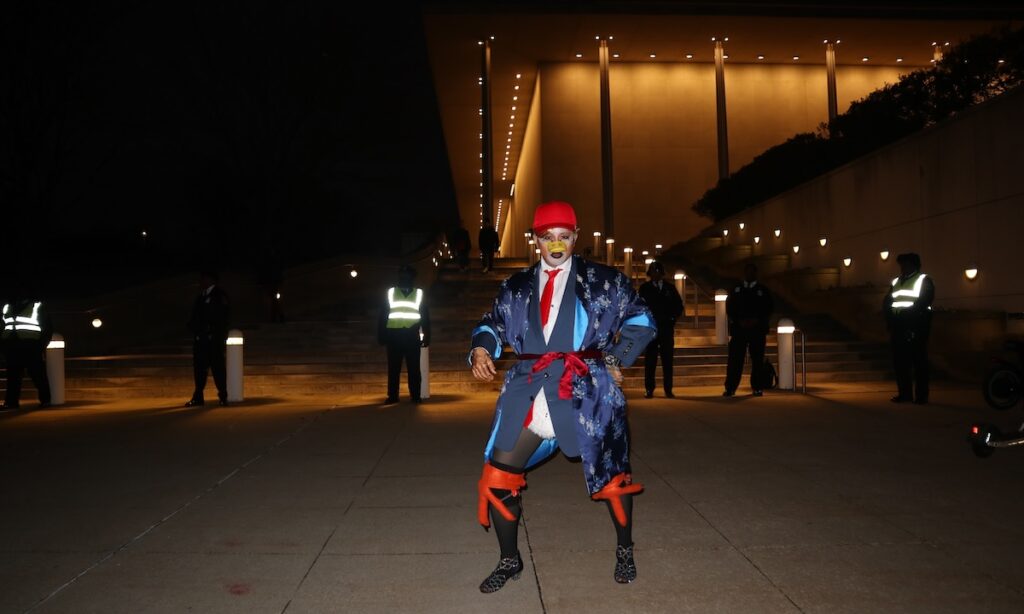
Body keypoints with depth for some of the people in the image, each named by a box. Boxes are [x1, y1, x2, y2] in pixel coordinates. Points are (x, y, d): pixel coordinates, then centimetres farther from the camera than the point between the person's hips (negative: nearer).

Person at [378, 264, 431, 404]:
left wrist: (426, 336, 4)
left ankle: (415, 396, 4)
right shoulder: (390, 293, 10)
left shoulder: (419, 294, 11)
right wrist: (381, 335, 0)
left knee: (414, 368, 0)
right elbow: (382, 316, 8)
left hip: (412, 336, 0)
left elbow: (425, 317, 11)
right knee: (393, 368, 2)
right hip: (394, 335, 0)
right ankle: (392, 396, 6)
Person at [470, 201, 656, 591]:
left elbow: (641, 321, 10)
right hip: (529, 394, 2)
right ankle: (509, 560, 22)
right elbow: (492, 325, 19)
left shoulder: (603, 281, 5)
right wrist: (480, 349, -2)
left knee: (611, 478, 9)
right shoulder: (516, 286, 13)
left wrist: (617, 360, 2)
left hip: (585, 392, -2)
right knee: (497, 481, -1)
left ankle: (624, 551, 37)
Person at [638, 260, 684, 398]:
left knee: (667, 359, 1)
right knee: (650, 360, -1)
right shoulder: (644, 288, 6)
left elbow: (679, 305, 13)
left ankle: (668, 389, 5)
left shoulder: (670, 287, 12)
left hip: (667, 328, 2)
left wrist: (673, 318, 1)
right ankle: (649, 389, 2)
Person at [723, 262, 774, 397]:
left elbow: (769, 308, 3)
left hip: (757, 329, 0)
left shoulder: (763, 290, 10)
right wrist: (739, 321, -9)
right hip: (738, 329, 0)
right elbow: (729, 308, 6)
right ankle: (730, 388, -6)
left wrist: (756, 320, -11)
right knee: (735, 359, -6)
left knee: (757, 359, 0)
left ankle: (757, 388, 6)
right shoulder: (735, 290, 12)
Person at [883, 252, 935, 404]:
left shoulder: (924, 280, 4)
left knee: (919, 360, -6)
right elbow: (886, 302, 14)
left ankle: (921, 395, -5)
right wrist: (891, 315, -3)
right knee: (899, 360, 2)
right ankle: (904, 393, 8)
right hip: (898, 326, 6)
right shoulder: (896, 282, 21)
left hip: (916, 325, -5)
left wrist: (905, 313, -17)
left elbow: (924, 301, -11)